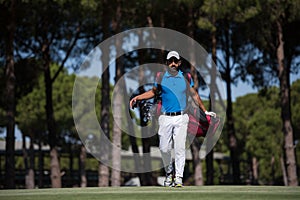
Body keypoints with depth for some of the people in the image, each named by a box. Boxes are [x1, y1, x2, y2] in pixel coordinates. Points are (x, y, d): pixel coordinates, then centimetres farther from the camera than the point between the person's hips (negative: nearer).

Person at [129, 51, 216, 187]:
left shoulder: (186, 77, 6)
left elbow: (194, 95, 14)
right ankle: (169, 172, 23)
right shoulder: (161, 77, 5)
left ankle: (178, 177, -2)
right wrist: (137, 98, 7)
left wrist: (205, 111, 13)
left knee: (180, 148, -6)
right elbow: (153, 92, 18)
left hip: (181, 118, 0)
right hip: (165, 118, 0)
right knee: (164, 148, -2)